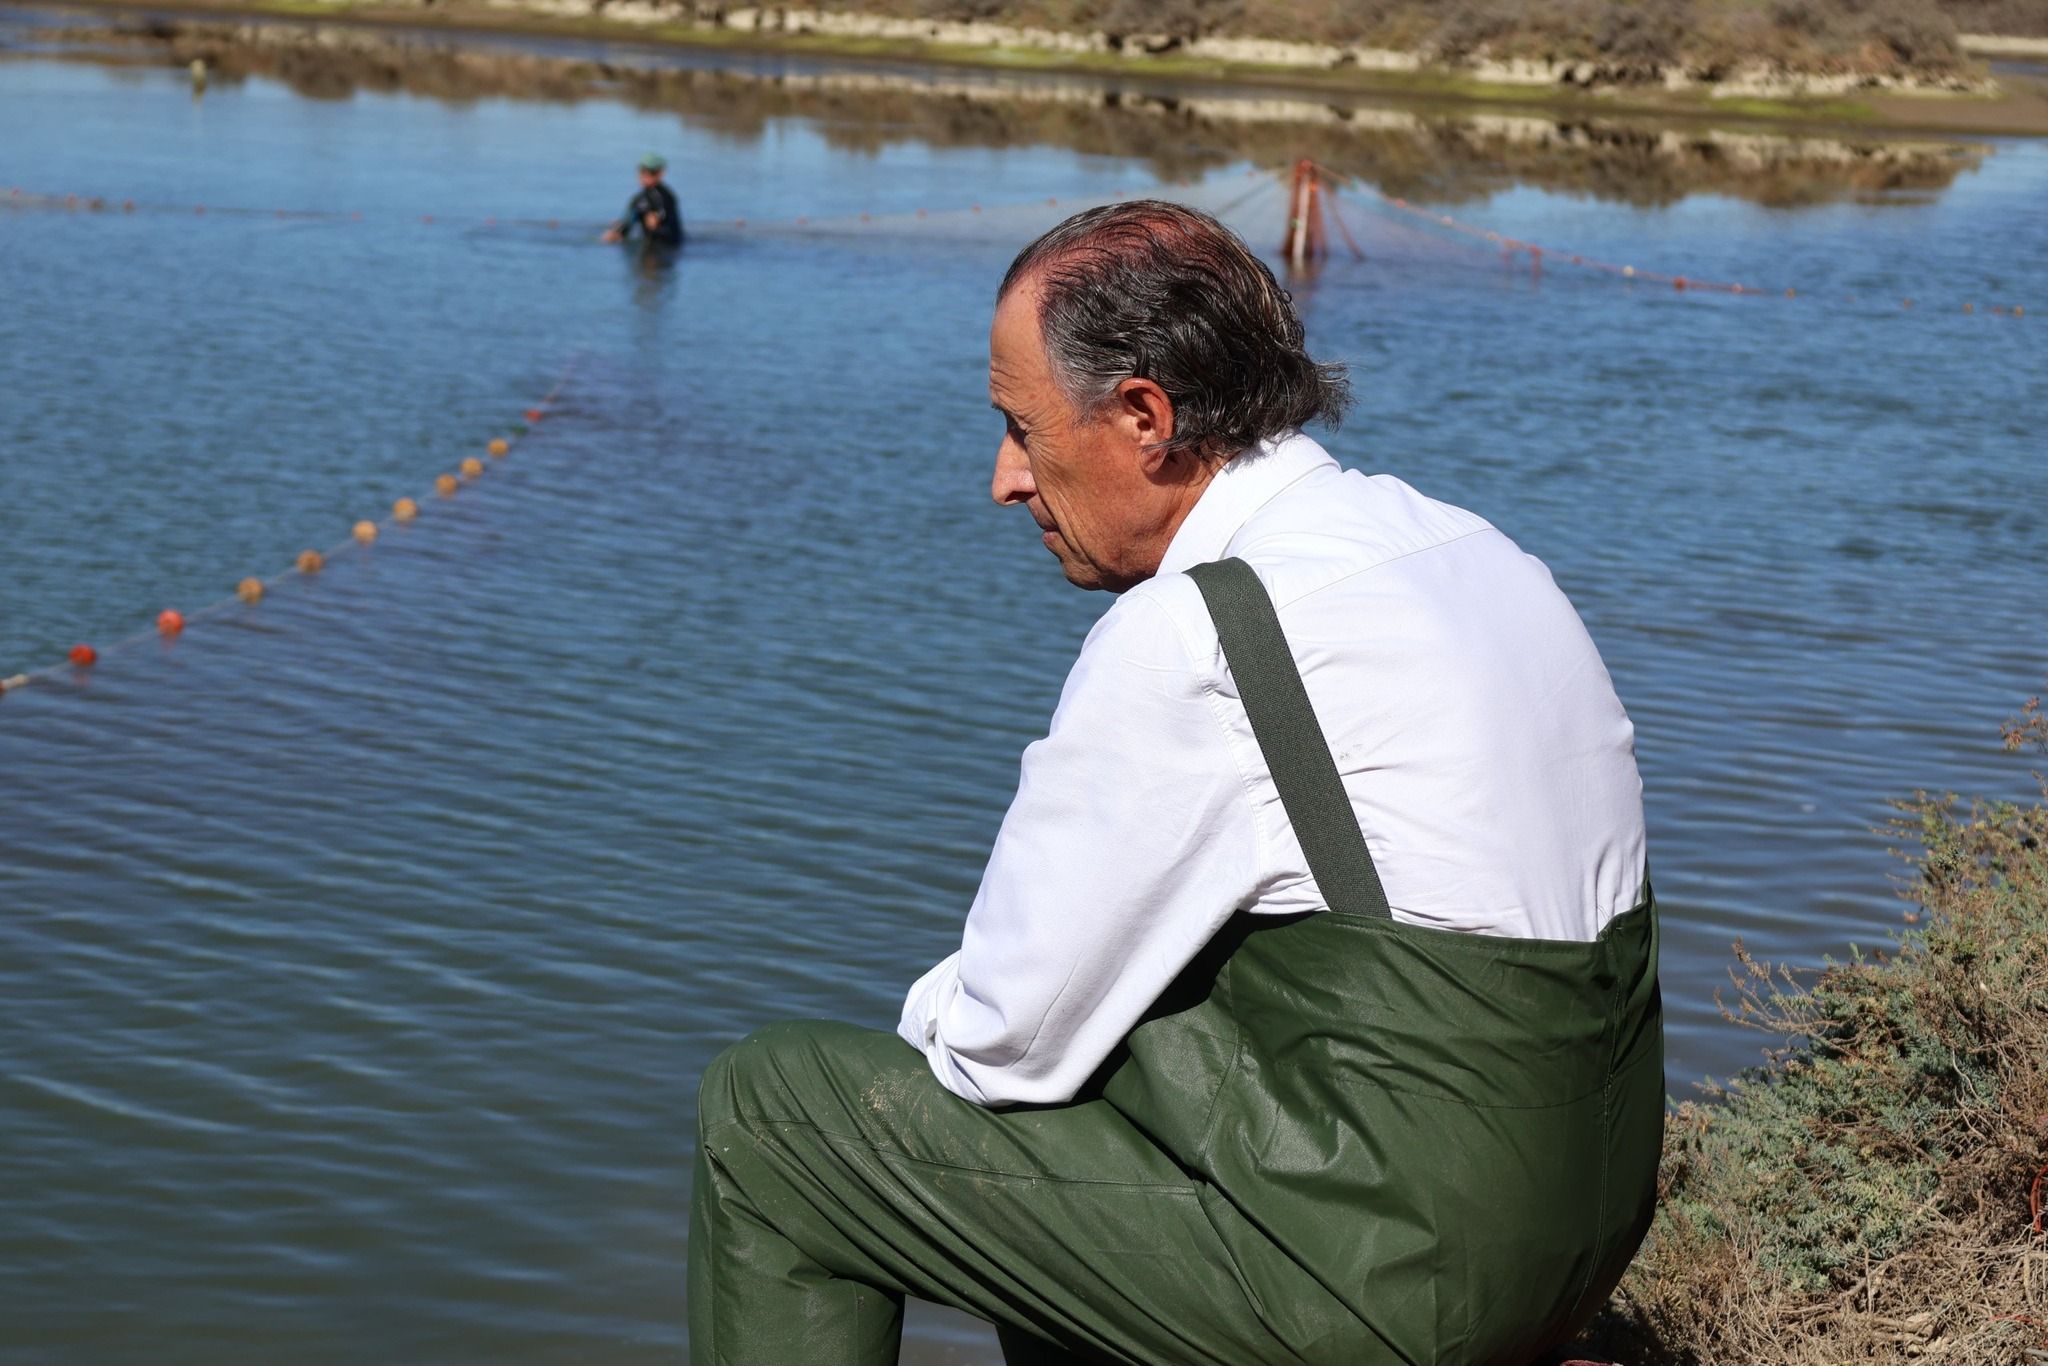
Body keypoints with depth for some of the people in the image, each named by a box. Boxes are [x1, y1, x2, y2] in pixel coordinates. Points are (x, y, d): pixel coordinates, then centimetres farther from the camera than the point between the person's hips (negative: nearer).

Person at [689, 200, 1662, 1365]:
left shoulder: (1187, 634, -19)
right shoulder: (1474, 549, 8)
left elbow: (1007, 1036, -13)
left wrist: (942, 1023, 10)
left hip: (1381, 1270, -9)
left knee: (767, 1109, 0)